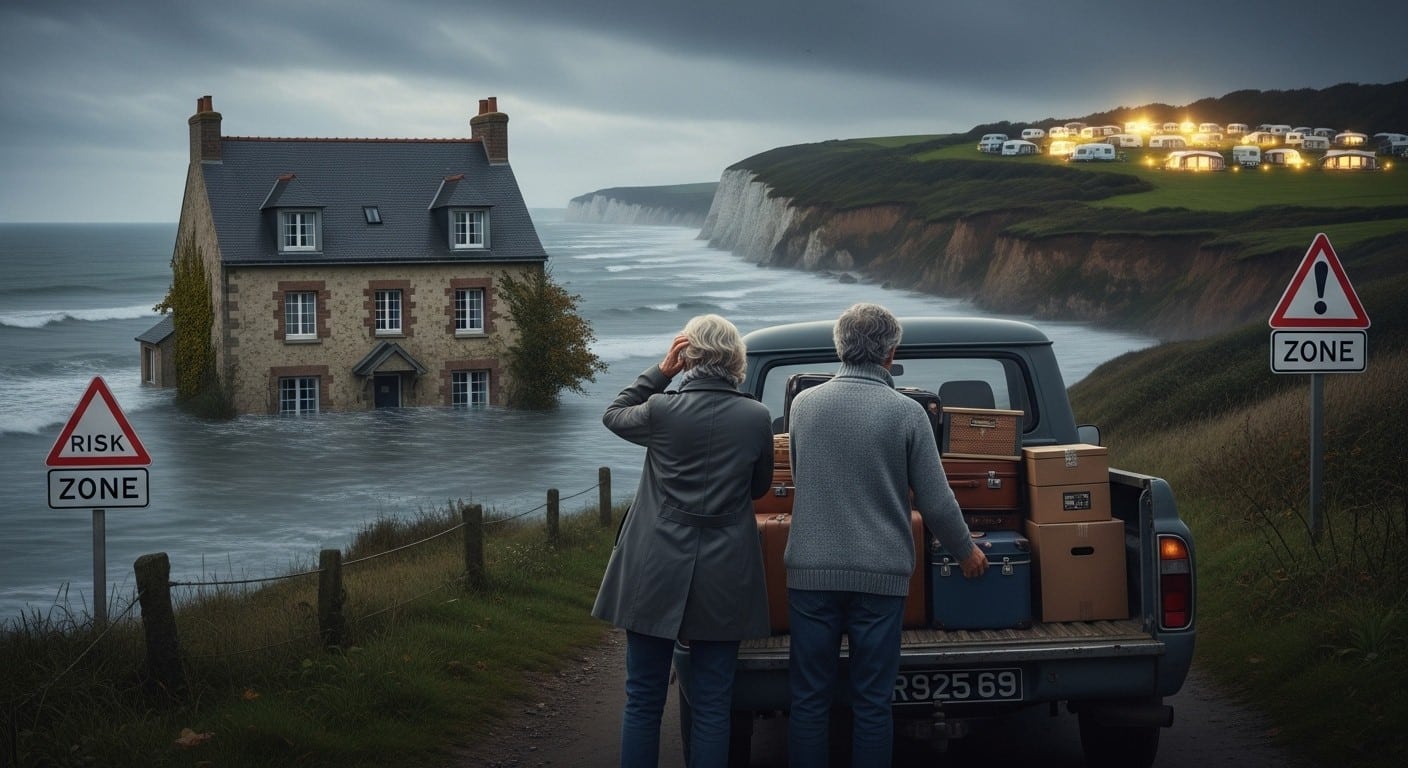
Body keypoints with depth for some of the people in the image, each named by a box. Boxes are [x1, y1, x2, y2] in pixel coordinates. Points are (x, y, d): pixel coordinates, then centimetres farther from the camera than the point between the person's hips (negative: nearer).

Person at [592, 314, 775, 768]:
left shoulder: (662, 409, -9)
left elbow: (614, 416, 12)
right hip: (724, 576, 1)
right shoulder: (757, 417, -6)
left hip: (656, 573, -1)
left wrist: (660, 372, 7)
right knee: (711, 706, 7)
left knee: (643, 700, 9)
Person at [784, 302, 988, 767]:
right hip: (881, 573, -2)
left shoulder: (803, 404, 1)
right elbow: (935, 501, -3)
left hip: (811, 572, 2)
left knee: (809, 698, 7)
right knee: (872, 702, 5)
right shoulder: (907, 414, -6)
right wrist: (966, 551, 15)